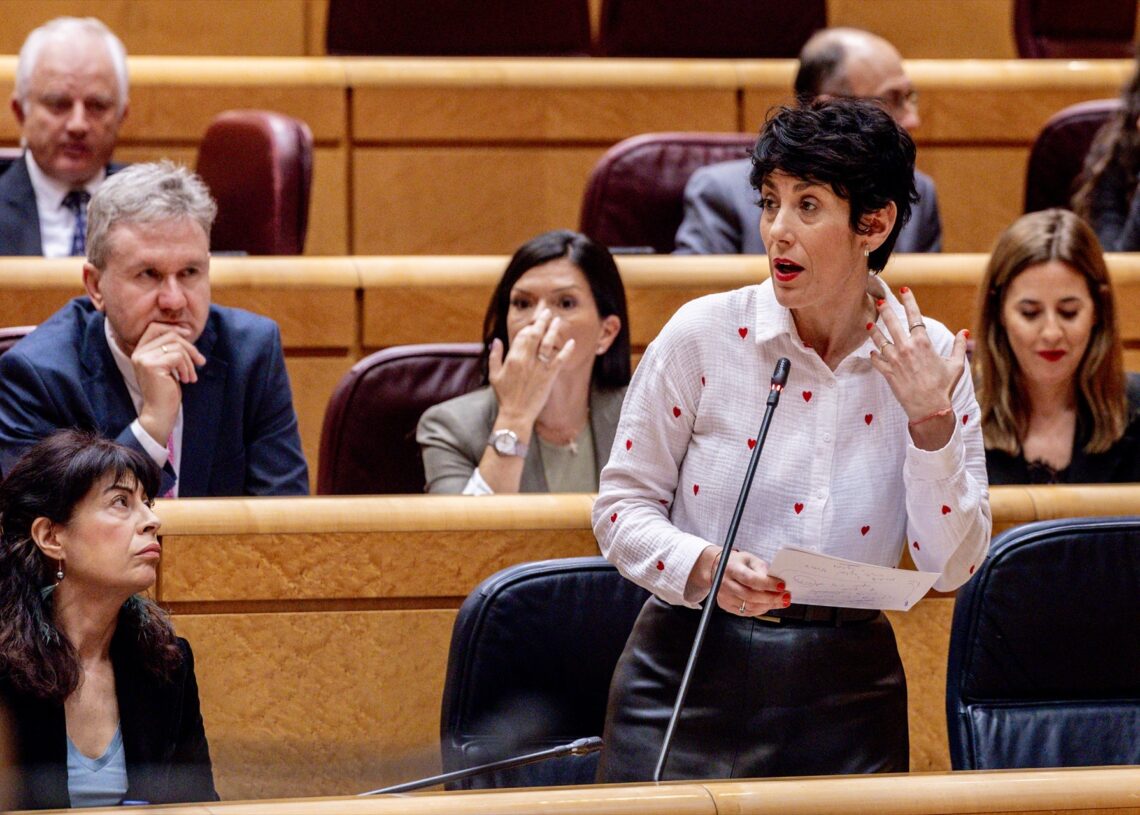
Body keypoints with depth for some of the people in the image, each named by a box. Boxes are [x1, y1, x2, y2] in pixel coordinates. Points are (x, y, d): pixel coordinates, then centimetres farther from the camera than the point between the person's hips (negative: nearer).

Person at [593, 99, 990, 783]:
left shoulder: (928, 360, -1)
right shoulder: (704, 334, -5)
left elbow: (951, 567, -3)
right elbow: (622, 506, 0)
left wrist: (930, 422, -15)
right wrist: (704, 568, -19)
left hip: (847, 699, 1)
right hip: (692, 680, -1)